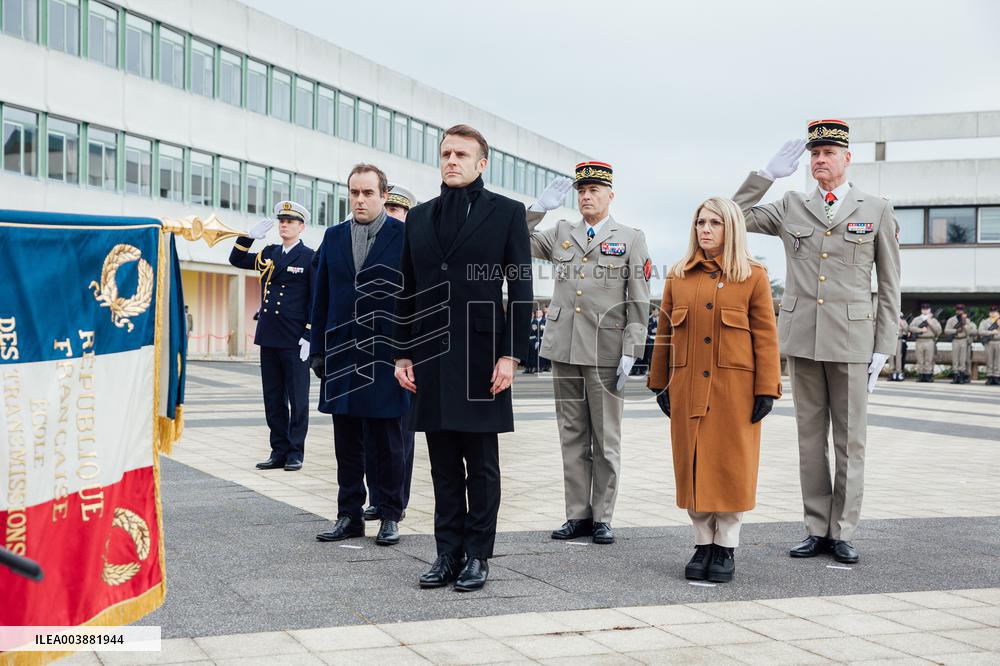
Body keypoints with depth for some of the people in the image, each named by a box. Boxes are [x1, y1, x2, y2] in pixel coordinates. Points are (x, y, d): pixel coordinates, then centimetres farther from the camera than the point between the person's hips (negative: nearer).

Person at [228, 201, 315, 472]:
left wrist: (308, 336, -12)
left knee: (297, 399, 2)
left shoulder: (310, 258, -4)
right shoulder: (269, 254, 13)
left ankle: (295, 452, 9)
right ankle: (279, 451, 16)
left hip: (295, 340, -6)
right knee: (273, 399, 9)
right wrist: (251, 235, 5)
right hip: (269, 338, 6)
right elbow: (237, 260, 21)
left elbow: (316, 300, -7)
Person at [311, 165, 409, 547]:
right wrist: (319, 350, 8)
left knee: (388, 442, 5)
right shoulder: (334, 237, 11)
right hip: (341, 355, 4)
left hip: (385, 357, -4)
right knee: (347, 443, 9)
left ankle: (390, 516, 14)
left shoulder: (404, 236, -3)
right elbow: (321, 299, 13)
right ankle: (350, 516, 17)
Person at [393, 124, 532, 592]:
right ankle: (448, 554, 16)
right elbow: (408, 292, 15)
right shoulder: (419, 218, 14)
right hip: (431, 358, 4)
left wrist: (511, 354, -10)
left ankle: (477, 555, 12)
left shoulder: (507, 212, 1)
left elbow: (520, 290, -3)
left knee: (482, 466, 4)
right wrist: (403, 353, 8)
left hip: (481, 357, -4)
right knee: (444, 466, 8)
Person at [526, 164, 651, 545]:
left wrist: (630, 353, -9)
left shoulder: (631, 239, 4)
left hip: (606, 352, -3)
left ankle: (602, 518, 10)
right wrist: (538, 209, -3)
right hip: (564, 349, 3)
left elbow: (639, 303, -1)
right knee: (572, 435, 8)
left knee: (606, 439, 3)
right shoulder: (560, 234, 13)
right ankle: (578, 514, 15)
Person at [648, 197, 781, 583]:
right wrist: (660, 384, 10)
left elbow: (766, 337, -1)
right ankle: (703, 544, 16)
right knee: (693, 465, 5)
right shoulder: (678, 277, 10)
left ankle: (726, 548, 12)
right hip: (688, 388, 3)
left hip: (734, 389, -3)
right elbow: (664, 334, 13)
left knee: (731, 467, 1)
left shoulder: (753, 277, 1)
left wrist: (766, 389, -7)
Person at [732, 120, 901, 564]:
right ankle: (817, 530, 15)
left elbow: (889, 286, 4)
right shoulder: (791, 208, 9)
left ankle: (843, 532, 10)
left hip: (851, 339, -2)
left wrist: (883, 348, -1)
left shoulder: (877, 211, 4)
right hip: (801, 337, 2)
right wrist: (767, 175, -1)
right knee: (810, 436, 7)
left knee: (849, 439, 2)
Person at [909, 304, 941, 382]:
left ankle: (928, 376, -3)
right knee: (920, 360, -1)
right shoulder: (917, 319, 14)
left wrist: (930, 323, -4)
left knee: (929, 360, -4)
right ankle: (920, 376, 1)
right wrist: (921, 330, -9)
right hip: (920, 341, 1)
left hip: (930, 341, 0)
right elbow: (911, 327, -1)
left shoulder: (933, 320, 15)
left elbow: (939, 330, 4)